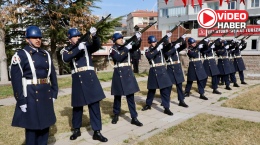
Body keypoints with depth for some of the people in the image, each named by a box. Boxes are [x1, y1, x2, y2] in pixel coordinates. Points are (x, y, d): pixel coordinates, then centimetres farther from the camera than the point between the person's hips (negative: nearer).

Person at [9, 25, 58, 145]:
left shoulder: (46, 54, 11)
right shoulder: (20, 55, -6)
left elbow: (52, 74, 14)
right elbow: (16, 79, -11)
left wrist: (54, 93, 9)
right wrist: (21, 100, -15)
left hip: (46, 95, 6)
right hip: (31, 96, -5)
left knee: (45, 124, 14)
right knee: (32, 126, 4)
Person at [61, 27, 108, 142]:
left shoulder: (86, 45, 10)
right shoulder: (66, 50, 7)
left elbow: (97, 46, -8)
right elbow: (66, 59, -15)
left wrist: (94, 35, -27)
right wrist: (78, 48, -23)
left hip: (90, 78, 1)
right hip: (77, 80, 0)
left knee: (94, 104, 1)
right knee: (77, 105, 11)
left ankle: (97, 132, 8)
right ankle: (76, 129, 29)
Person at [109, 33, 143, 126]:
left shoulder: (125, 47, 11)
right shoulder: (113, 50, -4)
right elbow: (118, 58, -21)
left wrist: (137, 38, -14)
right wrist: (126, 49, -24)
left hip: (128, 73, 4)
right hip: (119, 74, -4)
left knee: (130, 96, 3)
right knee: (117, 96, 8)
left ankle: (134, 118, 6)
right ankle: (116, 115, 27)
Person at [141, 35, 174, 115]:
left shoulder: (160, 47, 9)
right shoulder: (147, 51, 0)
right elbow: (150, 56, -19)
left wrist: (167, 37, -14)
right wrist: (157, 49, -26)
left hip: (162, 70, 2)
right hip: (154, 71, -1)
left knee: (166, 88, -4)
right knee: (152, 89, 11)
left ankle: (166, 108, 2)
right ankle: (148, 104, 32)